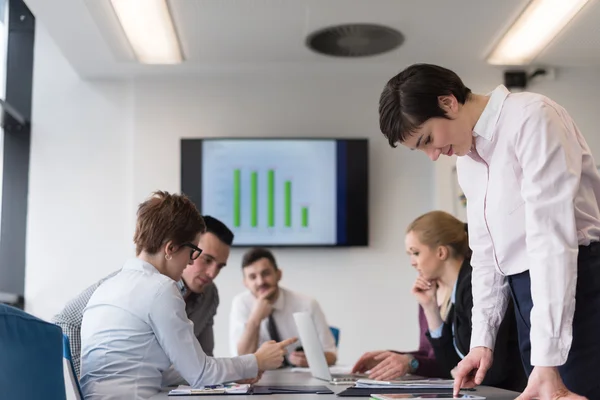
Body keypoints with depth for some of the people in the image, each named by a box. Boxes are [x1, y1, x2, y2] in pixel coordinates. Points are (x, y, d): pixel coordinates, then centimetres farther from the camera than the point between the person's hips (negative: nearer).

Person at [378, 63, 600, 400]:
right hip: (529, 293, 8)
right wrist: (483, 340, 8)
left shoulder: (530, 117, -14)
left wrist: (548, 358, -25)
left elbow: (551, 233, -21)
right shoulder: (467, 162, 13)